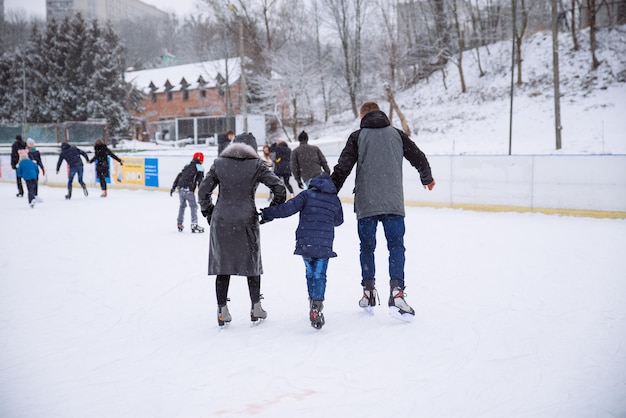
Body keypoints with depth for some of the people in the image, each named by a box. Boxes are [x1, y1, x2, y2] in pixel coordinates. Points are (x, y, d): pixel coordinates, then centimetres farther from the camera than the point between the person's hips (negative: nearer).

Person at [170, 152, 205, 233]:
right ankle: (194, 225, -3)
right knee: (193, 206, 3)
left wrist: (173, 187, 21)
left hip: (180, 188, 6)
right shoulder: (199, 168, -2)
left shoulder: (187, 166, 18)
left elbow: (178, 177, 17)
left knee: (182, 205, 21)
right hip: (189, 190, -6)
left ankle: (179, 224, 27)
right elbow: (200, 182, -8)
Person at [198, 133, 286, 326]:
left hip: (221, 221, 1)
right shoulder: (256, 164, -2)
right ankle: (256, 307, 21)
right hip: (246, 221, -1)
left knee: (222, 263, 10)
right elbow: (279, 188, -7)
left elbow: (203, 191, 5)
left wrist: (208, 213, 18)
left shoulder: (219, 163, 4)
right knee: (251, 262, 14)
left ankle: (222, 310, 13)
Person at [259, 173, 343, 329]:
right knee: (319, 275, 0)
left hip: (305, 243, 0)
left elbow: (288, 208, -8)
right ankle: (316, 306, -15)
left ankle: (313, 303, 26)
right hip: (324, 244, 0)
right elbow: (338, 221, 27)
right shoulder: (335, 200, 12)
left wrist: (267, 214, 0)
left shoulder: (308, 194, 3)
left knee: (310, 272, 18)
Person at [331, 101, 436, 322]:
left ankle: (368, 292, 21)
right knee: (396, 247, 2)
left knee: (367, 247, 13)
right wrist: (427, 178, 34)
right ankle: (396, 292, -13)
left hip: (366, 204, 0)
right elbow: (418, 157, 15)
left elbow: (342, 167, -5)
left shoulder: (358, 136, 3)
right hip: (393, 203, 1)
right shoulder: (396, 134, 9)